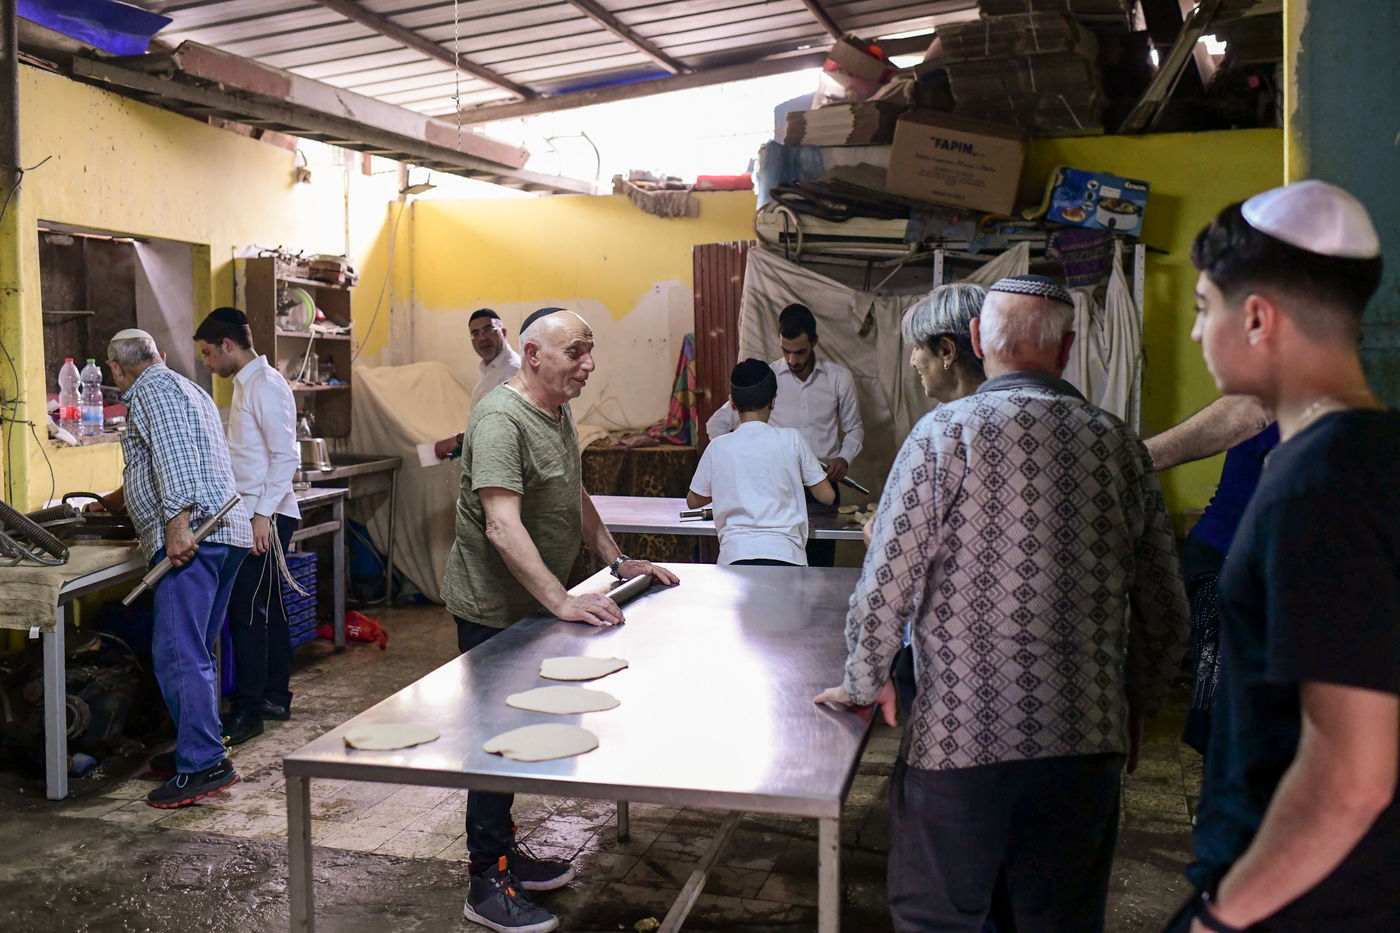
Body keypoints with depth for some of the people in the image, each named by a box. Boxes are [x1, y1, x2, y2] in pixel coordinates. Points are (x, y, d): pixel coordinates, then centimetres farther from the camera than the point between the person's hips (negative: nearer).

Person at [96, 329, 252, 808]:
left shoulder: (152, 388, 0)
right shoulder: (186, 387, 31)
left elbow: (173, 452, -18)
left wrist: (178, 521, -27)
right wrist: (117, 499, 59)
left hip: (191, 535, -10)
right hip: (226, 534, 11)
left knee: (178, 654, -11)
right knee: (195, 652, 15)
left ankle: (204, 764, -11)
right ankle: (198, 747, 21)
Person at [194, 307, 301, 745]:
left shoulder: (265, 386, -14)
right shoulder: (246, 385, 17)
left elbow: (285, 456, -20)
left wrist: (263, 514, -22)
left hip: (267, 516, -10)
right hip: (254, 513, 10)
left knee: (248, 611, -7)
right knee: (265, 608, 13)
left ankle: (248, 711, -1)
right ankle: (275, 697, 22)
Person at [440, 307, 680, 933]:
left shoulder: (558, 414, 10)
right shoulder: (501, 419, -22)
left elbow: (574, 498, 23)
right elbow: (502, 526, -31)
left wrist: (617, 563, 17)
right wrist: (562, 601, -35)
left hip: (534, 606, 9)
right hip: (492, 609, -9)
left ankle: (503, 852, 30)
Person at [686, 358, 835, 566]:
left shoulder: (718, 447, 7)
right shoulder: (791, 439, 5)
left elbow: (693, 501, 20)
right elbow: (827, 496, 11)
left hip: (734, 555, 1)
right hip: (785, 553, 0)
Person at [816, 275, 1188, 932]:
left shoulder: (947, 433, -9)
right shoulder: (1120, 446, 3)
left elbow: (885, 588, -10)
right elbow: (1164, 612, 8)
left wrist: (866, 683, 7)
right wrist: (1137, 705, 24)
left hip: (960, 737, -4)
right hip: (1087, 742, 4)